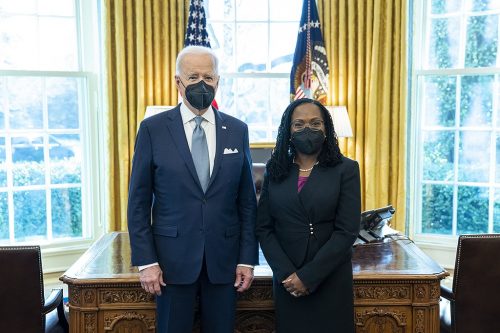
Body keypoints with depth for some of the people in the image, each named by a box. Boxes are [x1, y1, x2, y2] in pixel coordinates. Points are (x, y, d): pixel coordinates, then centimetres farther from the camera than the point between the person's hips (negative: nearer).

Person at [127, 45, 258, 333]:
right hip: (173, 257, -1)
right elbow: (139, 201, -1)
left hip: (224, 258, 2)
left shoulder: (237, 130, 3)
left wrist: (248, 258, 1)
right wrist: (145, 260, -6)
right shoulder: (153, 129, -2)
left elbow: (247, 200, 5)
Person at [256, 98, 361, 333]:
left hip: (331, 279, -2)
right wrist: (286, 273, -10)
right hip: (287, 280, 2)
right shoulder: (275, 170, 3)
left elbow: (347, 231, -10)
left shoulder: (346, 169, -4)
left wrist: (308, 276, -14)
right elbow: (264, 228, 1)